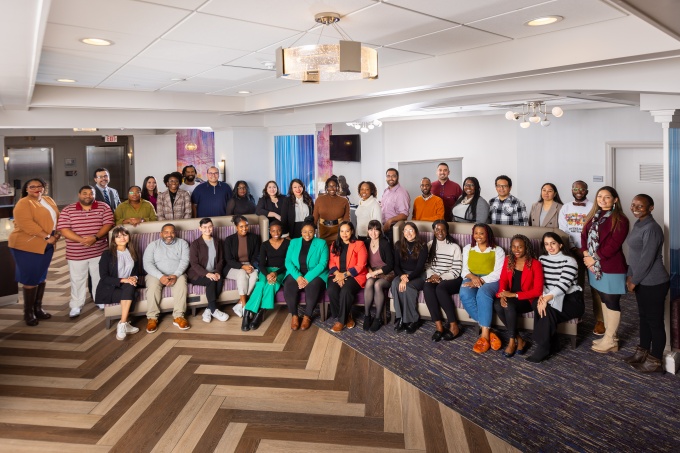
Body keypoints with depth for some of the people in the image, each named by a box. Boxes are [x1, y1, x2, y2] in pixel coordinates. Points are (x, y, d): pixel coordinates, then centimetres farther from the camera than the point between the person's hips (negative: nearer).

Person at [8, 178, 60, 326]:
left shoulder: (49, 200, 11)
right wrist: (47, 237, -24)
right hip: (26, 246, -7)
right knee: (30, 278, -2)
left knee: (41, 277, 12)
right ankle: (28, 313, 10)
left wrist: (57, 233, -5)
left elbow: (57, 217, 13)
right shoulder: (23, 204, -12)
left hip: (46, 245, 7)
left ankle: (38, 308, 24)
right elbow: (27, 224, -23)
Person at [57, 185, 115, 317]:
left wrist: (95, 237, -21)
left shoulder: (103, 207, 1)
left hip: (99, 251, 1)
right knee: (77, 280, 8)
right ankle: (76, 306, 19)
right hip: (76, 253, 0)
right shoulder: (68, 210, -1)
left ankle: (101, 301, 27)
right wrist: (82, 240, -20)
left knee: (100, 278, 11)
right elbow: (63, 229, -9)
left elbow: (108, 224, -6)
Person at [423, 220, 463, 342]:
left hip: (451, 280, -3)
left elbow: (456, 271, -7)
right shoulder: (429, 245, 11)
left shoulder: (454, 247, -2)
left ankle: (453, 326, -27)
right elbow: (427, 266, 7)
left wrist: (440, 277, -18)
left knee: (440, 288, -36)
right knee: (427, 287, -32)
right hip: (434, 278, 3)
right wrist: (432, 276, -14)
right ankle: (438, 326, -33)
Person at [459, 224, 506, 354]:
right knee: (465, 295, -33)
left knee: (483, 293, -38)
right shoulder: (467, 248, 16)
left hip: (490, 280, -3)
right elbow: (464, 270, 10)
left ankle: (484, 335, -37)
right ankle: (488, 331, -30)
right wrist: (472, 277, -14)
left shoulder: (498, 250, 5)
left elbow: (498, 273, -5)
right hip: (471, 279, 3)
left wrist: (481, 281, -19)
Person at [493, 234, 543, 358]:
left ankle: (512, 341, -14)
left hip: (527, 300, -5)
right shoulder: (508, 260, 3)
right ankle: (519, 340, -13)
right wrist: (502, 295, -18)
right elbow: (503, 280, 4)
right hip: (510, 297, 5)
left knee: (509, 306, -34)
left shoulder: (535, 264, -13)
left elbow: (537, 291, -16)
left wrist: (514, 295, -23)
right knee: (497, 305, -27)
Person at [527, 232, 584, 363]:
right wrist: (542, 295, -21)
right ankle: (551, 343, -17)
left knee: (547, 310, -32)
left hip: (571, 299, -4)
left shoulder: (569, 261, -9)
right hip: (551, 298, 4)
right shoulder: (542, 259, 8)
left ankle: (543, 348, -21)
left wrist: (547, 298, -35)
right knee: (539, 306, -29)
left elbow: (563, 285, -22)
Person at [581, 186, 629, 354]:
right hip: (595, 267, 7)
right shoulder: (593, 216, 11)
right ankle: (609, 335, 28)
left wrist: (595, 258, -15)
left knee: (612, 302, 3)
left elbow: (613, 245, -19)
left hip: (612, 268, -7)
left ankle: (610, 340, 13)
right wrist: (586, 256, -10)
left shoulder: (620, 220, -12)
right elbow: (584, 235, 3)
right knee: (604, 300, 16)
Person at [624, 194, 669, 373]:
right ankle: (642, 352, 35)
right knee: (644, 317, 20)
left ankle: (655, 361, 17)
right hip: (642, 281, 10)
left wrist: (634, 281, -14)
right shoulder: (638, 224, 8)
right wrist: (630, 275, 12)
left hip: (654, 283, -9)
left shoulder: (652, 229, -23)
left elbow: (647, 260, -23)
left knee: (655, 321, 4)